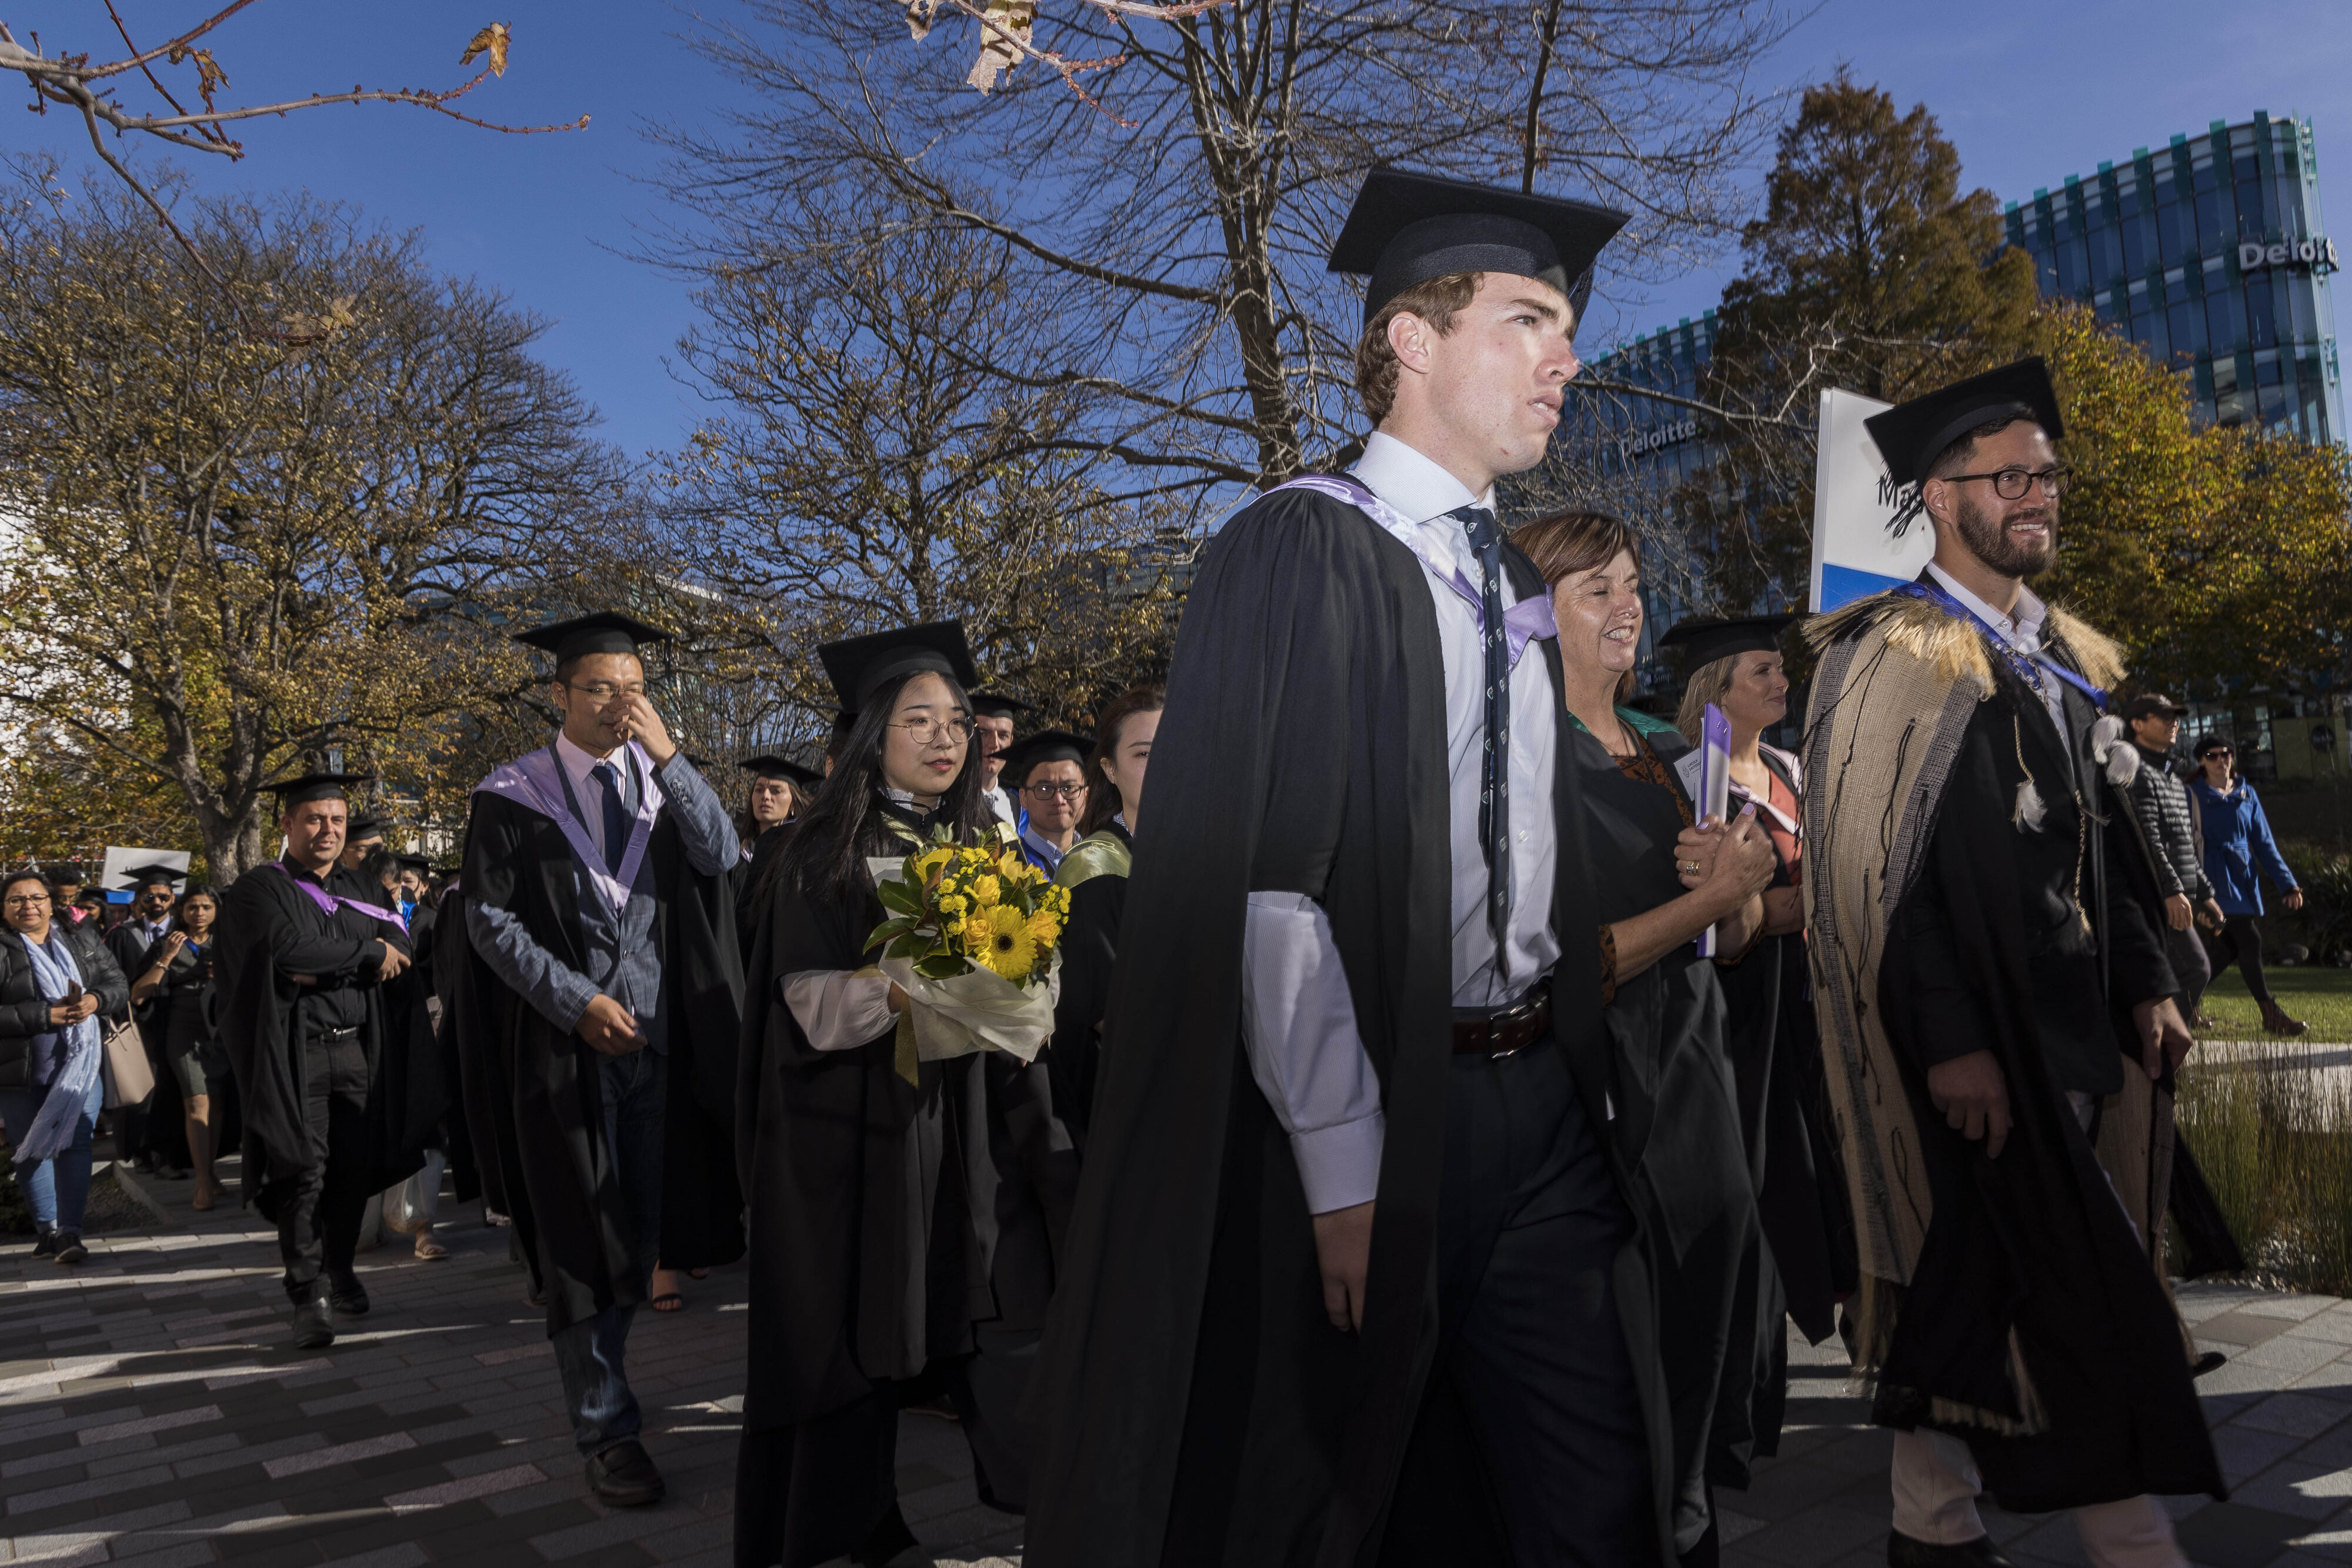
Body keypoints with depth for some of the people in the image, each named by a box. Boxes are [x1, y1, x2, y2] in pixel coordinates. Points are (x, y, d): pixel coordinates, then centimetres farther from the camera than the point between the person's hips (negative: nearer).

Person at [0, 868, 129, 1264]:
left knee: (75, 1143, -5)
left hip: (81, 1064, 1)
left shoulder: (82, 940, 8)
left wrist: (95, 1000, -12)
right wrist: (46, 1015, -20)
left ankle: (70, 1232, -4)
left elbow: (119, 984, 8)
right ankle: (46, 1228, 22)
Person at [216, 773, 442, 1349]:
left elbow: (399, 950, 3)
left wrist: (327, 968, -12)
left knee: (354, 1169, 6)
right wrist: (366, 953, -7)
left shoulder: (358, 888, 16)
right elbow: (287, 948, -16)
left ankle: (340, 1270, 21)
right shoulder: (261, 889, 1)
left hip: (357, 1047, 5)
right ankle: (309, 1295, -4)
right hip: (295, 1050, -4)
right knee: (304, 1172, -8)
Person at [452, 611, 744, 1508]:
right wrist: (577, 1000, -14)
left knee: (641, 1225, 12)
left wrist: (667, 752, -16)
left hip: (661, 1038, 4)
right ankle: (605, 1426, 11)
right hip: (564, 1042, -3)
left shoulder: (662, 781, 8)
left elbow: (721, 857, -9)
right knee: (582, 1232, 1)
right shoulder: (513, 796, -1)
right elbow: (490, 921, -5)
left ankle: (593, 1357, 36)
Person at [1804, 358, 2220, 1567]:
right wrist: (1948, 1042, -20)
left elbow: (2100, 842, 19)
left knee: (1975, 1279, 13)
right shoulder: (1891, 659, -11)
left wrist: (2146, 984, 10)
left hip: (2071, 1017, 7)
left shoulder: (2063, 662, 14)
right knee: (2078, 1293, -2)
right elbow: (1876, 866, -16)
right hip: (1973, 1027, -7)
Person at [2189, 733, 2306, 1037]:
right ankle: (2271, 1015, -10)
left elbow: (2264, 842, 11)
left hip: (2244, 877, 6)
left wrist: (2286, 883, 4)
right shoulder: (2193, 795, -2)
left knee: (2228, 949, 7)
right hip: (2216, 880, -6)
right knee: (2249, 941, -14)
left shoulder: (2247, 794, 12)